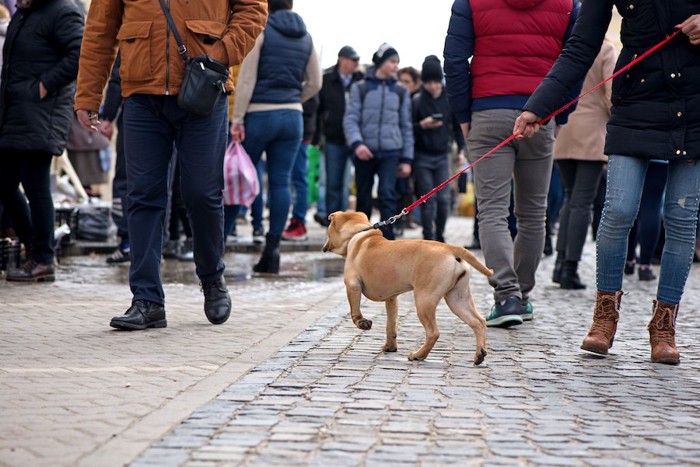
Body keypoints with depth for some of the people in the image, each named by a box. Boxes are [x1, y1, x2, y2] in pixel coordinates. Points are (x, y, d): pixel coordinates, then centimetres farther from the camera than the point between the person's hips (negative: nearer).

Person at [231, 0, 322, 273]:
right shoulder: (305, 37, 11)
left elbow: (247, 79, -11)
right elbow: (315, 83, 14)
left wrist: (237, 118, -12)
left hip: (259, 115, -4)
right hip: (293, 117, 4)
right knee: (280, 182, 2)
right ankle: (272, 252, 0)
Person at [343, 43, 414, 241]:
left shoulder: (401, 92, 10)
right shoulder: (360, 88, 4)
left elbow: (406, 126, 12)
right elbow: (350, 119, -3)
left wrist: (407, 158, 7)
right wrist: (356, 143, -20)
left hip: (391, 152, 1)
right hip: (365, 152, 0)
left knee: (387, 194, -15)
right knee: (363, 200, 6)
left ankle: (387, 240, -16)